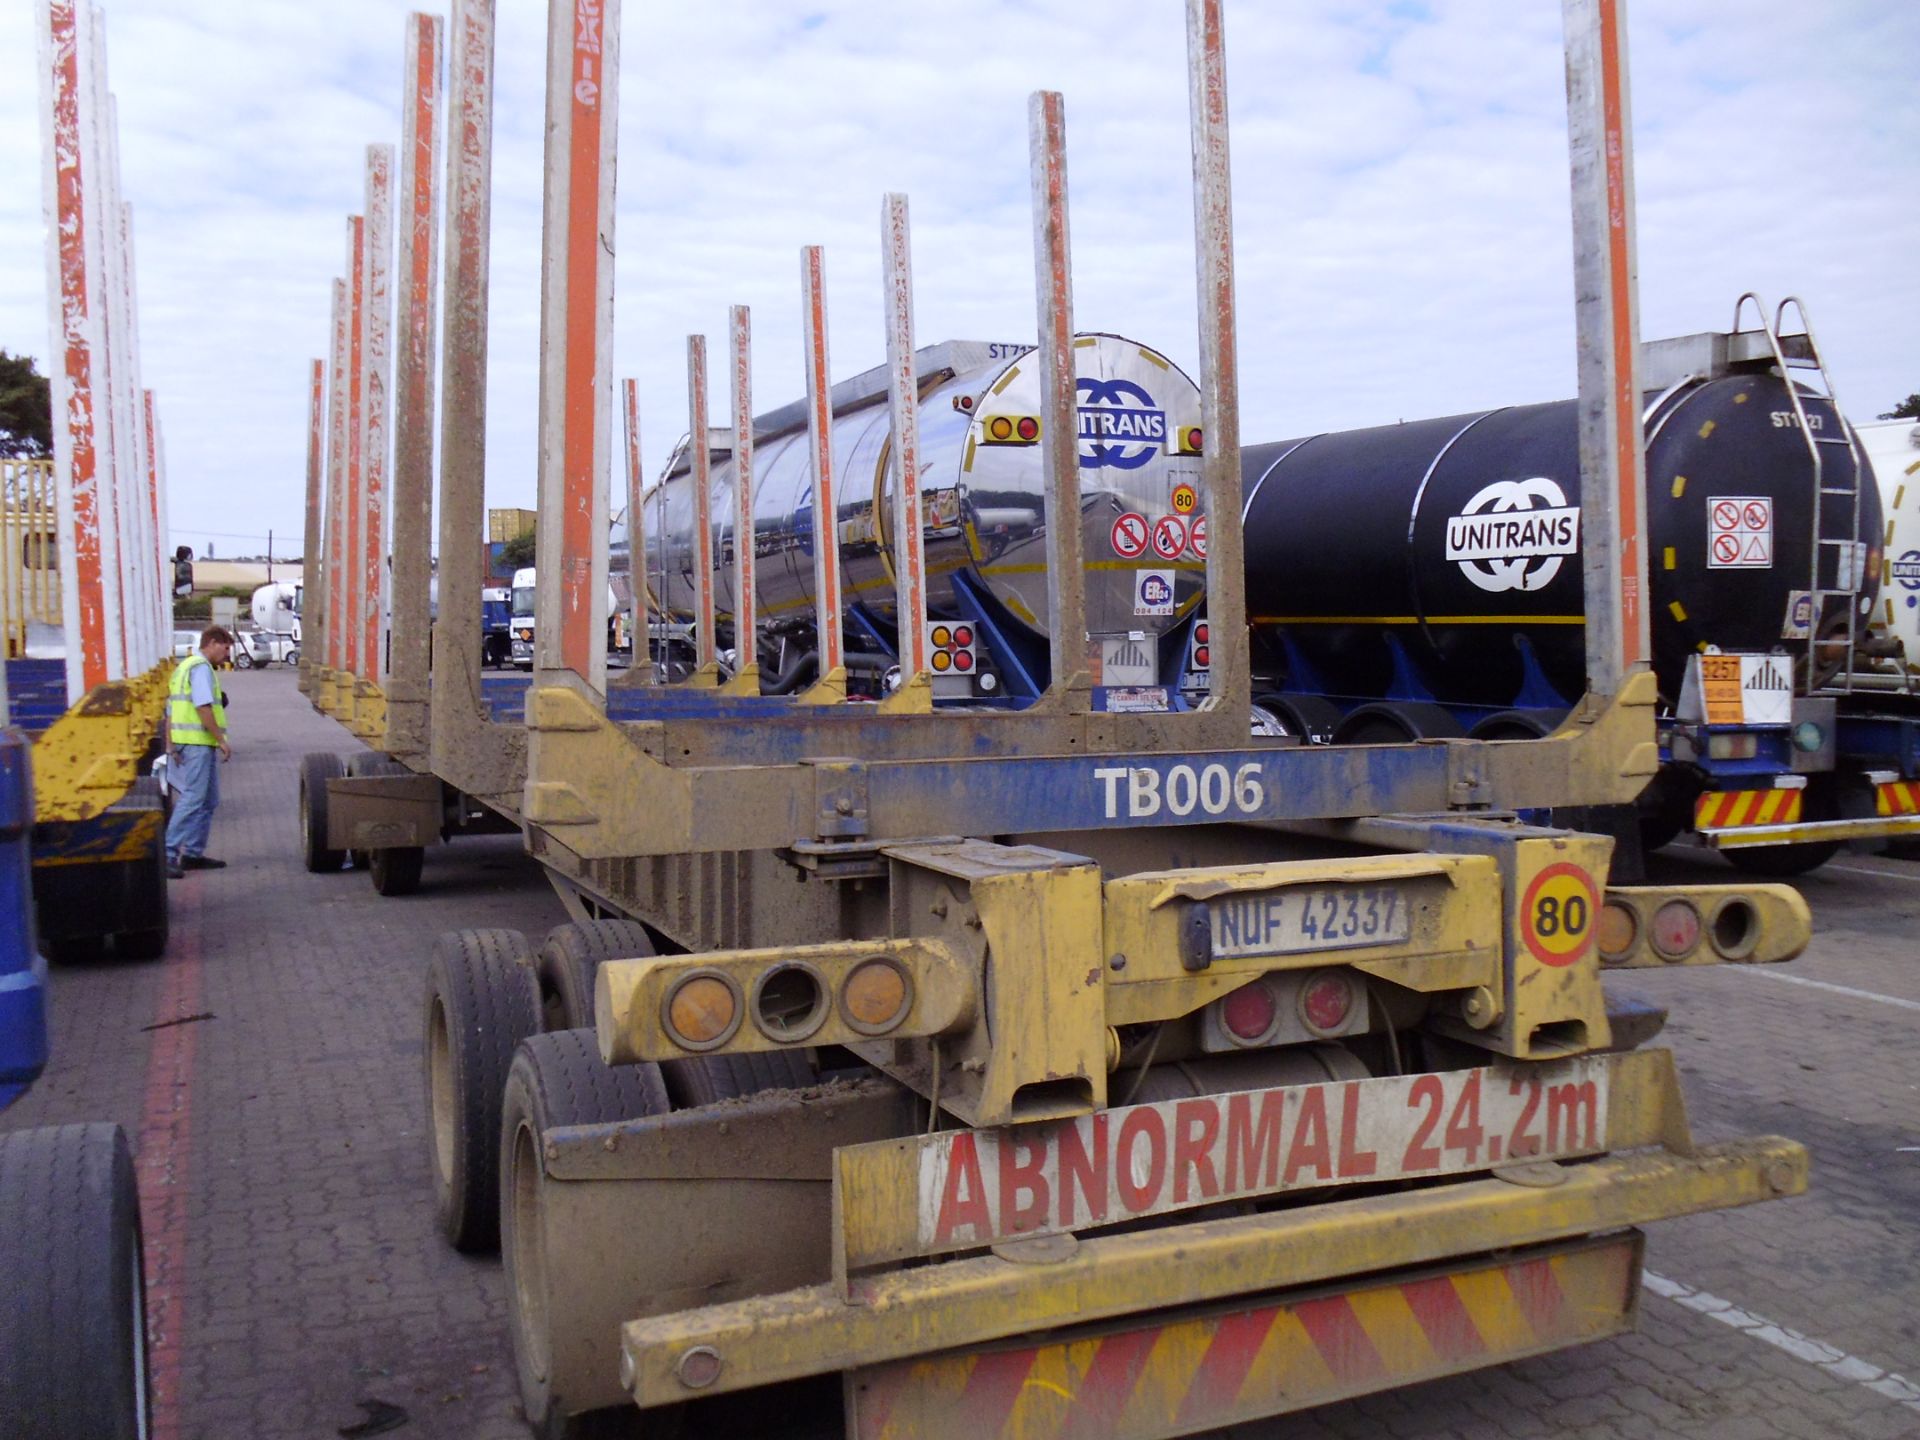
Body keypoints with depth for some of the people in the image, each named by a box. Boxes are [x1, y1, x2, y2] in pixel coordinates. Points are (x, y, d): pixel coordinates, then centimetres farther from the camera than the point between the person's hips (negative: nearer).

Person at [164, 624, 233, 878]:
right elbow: (203, 707, -19)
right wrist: (221, 739, -15)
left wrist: (171, 745, 20)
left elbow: (171, 711, 21)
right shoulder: (201, 667, -9)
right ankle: (168, 854, -14)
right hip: (198, 742, -10)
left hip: (188, 743, 10)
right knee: (192, 800, -12)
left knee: (209, 800, 14)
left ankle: (193, 853, 16)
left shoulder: (183, 667, 22)